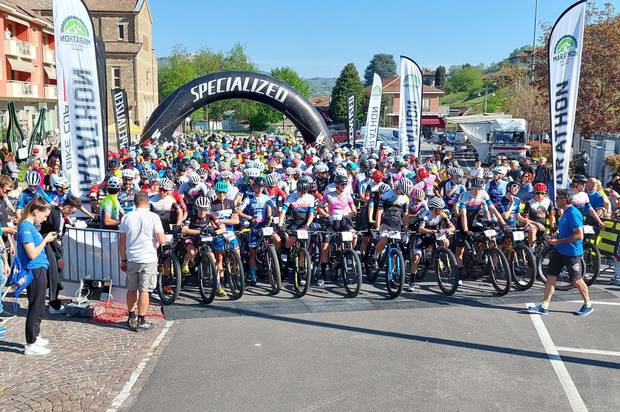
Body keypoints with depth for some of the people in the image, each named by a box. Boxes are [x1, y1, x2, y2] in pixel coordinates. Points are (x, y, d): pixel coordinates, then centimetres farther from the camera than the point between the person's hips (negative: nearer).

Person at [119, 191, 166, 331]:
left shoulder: (126, 217, 3)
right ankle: (141, 322, 6)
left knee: (131, 289, 16)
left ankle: (131, 317, 28)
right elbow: (162, 240, -13)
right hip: (148, 259, -4)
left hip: (131, 259, 4)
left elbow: (122, 242, 5)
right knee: (144, 291, 2)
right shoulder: (153, 217, -9)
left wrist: (123, 259, 14)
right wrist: (159, 236, 10)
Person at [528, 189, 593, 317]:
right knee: (551, 277, 5)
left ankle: (588, 305, 24)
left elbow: (579, 235, -26)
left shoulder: (573, 214, -20)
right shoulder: (565, 212, 11)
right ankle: (544, 306, 7)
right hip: (560, 250, 9)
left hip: (572, 253, -9)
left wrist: (558, 241, -24)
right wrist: (555, 239, 11)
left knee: (576, 280, 5)